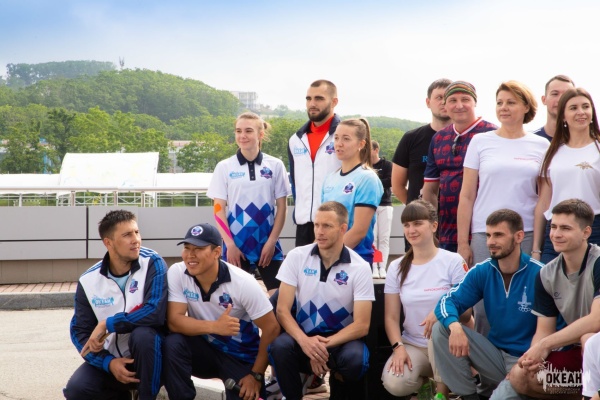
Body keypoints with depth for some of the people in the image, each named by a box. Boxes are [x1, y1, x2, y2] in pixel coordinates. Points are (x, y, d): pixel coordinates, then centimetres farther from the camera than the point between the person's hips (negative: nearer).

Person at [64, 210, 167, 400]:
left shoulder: (152, 263, -15)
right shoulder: (88, 281, -4)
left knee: (143, 333, -35)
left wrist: (107, 325, -22)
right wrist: (108, 362, -19)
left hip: (148, 357, -3)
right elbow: (79, 331, -2)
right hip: (111, 358, 3)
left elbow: (156, 312, -28)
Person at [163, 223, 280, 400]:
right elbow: (174, 321, -20)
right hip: (204, 348, 1)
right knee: (173, 343, -28)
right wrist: (214, 326, -35)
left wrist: (256, 375, -14)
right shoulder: (176, 273, -15)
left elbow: (271, 328, -15)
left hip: (241, 357, -1)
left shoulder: (243, 283, -21)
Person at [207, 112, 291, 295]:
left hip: (267, 243, 0)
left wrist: (271, 242, -4)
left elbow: (281, 206, 4)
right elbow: (219, 209, 1)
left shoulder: (275, 165, 2)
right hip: (236, 244, 0)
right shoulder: (224, 167, 2)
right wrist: (230, 244, -7)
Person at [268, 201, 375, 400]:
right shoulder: (296, 257, -4)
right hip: (303, 335, 1)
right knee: (279, 346, -32)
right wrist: (305, 341, -27)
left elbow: (362, 325, -11)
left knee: (355, 359, -34)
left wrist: (326, 344, -26)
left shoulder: (360, 268, -8)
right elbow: (282, 310, -8)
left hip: (341, 338, -1)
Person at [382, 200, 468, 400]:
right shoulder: (397, 267, 5)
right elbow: (391, 317, 3)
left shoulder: (453, 262, -5)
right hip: (412, 344, 2)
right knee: (394, 383, -27)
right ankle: (422, 378, 11)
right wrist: (398, 347, -14)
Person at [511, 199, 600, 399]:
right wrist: (535, 354, -23)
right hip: (577, 350, 7)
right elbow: (544, 330, 1)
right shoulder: (547, 275, -1)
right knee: (520, 377, -9)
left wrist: (544, 345, -25)